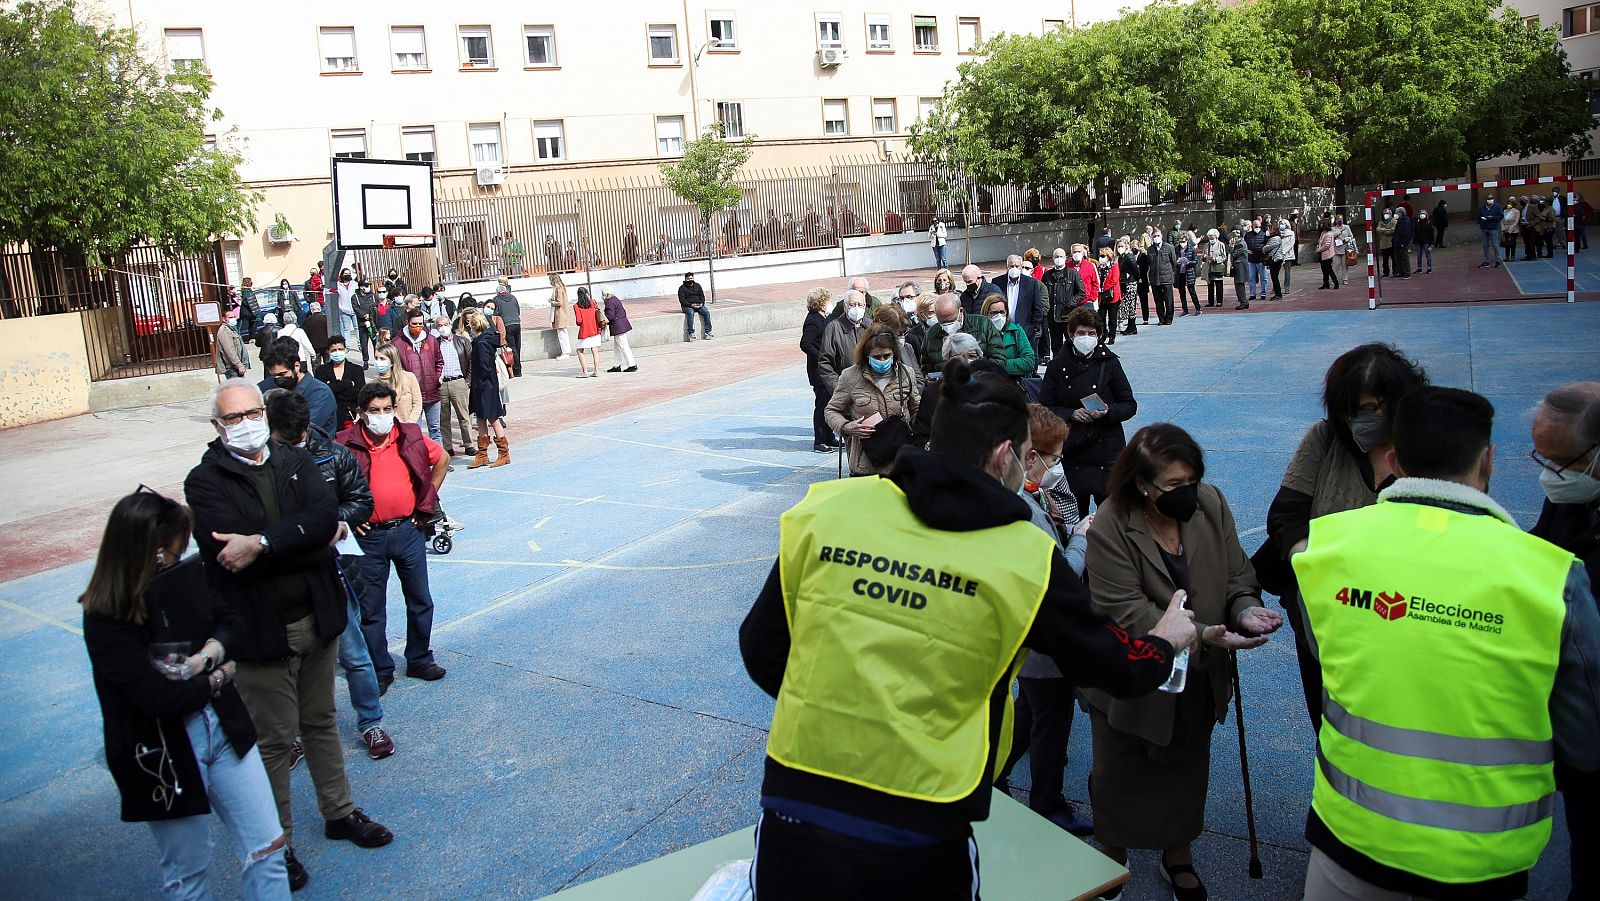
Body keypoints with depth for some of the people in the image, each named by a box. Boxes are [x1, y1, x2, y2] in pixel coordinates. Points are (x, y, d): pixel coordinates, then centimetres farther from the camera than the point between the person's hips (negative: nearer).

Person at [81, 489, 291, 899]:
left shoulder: (187, 574, -7)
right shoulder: (106, 619, -19)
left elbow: (227, 620, 10)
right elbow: (156, 696, -24)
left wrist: (208, 653, -11)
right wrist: (218, 678, -9)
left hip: (224, 729, 4)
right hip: (163, 754, -4)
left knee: (268, 850, 9)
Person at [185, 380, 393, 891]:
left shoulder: (295, 462, 5)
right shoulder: (205, 481, -7)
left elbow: (326, 517, -13)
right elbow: (233, 554, -20)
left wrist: (263, 543, -25)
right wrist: (307, 544, -16)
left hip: (315, 620, 4)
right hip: (259, 632, -4)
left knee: (321, 722, 20)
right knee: (274, 740, 6)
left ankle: (340, 813, 36)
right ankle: (277, 845, 23)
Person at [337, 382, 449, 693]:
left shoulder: (411, 437, -2)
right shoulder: (346, 444, -10)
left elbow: (442, 459, 14)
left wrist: (427, 499, 8)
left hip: (408, 530, 3)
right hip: (368, 536, -2)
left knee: (420, 600, 12)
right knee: (371, 608, 7)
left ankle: (419, 660, 29)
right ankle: (380, 671, 20)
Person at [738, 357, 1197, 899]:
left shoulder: (824, 512, -3)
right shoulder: (1025, 557, -7)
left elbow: (760, 649, 4)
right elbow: (1116, 670, 6)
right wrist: (1166, 640, 29)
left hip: (790, 814, 2)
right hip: (918, 845, -1)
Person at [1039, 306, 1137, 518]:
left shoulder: (1109, 362, 2)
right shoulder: (1058, 366, 3)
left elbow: (1130, 405, 4)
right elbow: (1045, 408, 4)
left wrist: (1108, 412, -15)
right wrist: (1071, 414, -13)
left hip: (1107, 448, -1)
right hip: (1071, 451, 1)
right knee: (1075, 515, 6)